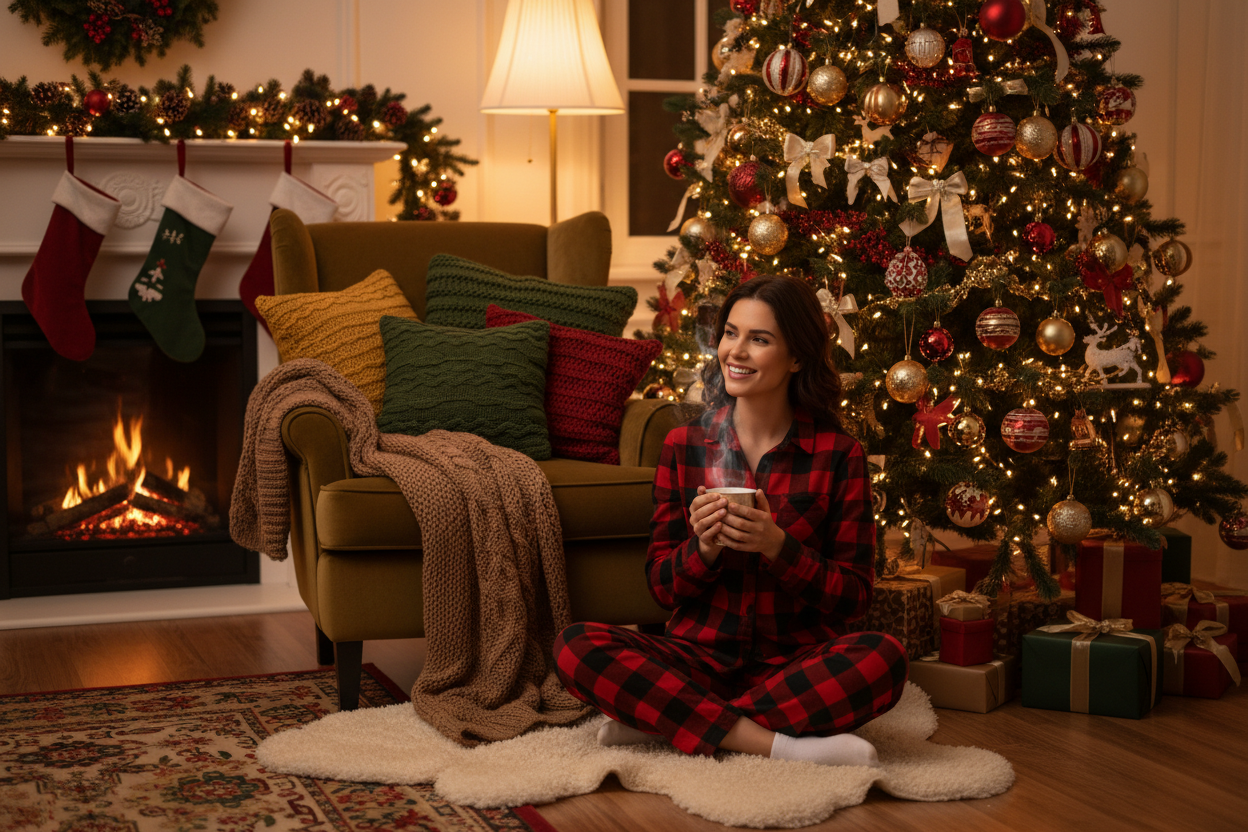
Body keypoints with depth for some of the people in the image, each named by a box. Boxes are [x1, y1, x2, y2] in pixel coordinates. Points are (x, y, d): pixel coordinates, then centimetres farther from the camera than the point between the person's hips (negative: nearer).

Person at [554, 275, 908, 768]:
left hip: (796, 664, -1)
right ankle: (772, 743, -26)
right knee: (575, 648, -24)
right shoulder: (684, 446, 5)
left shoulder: (839, 455, 0)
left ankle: (663, 719, -22)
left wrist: (778, 547, -18)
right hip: (700, 656, 1)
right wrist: (702, 548, -15)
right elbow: (661, 587, 7)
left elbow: (854, 598, -2)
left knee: (883, 658, -33)